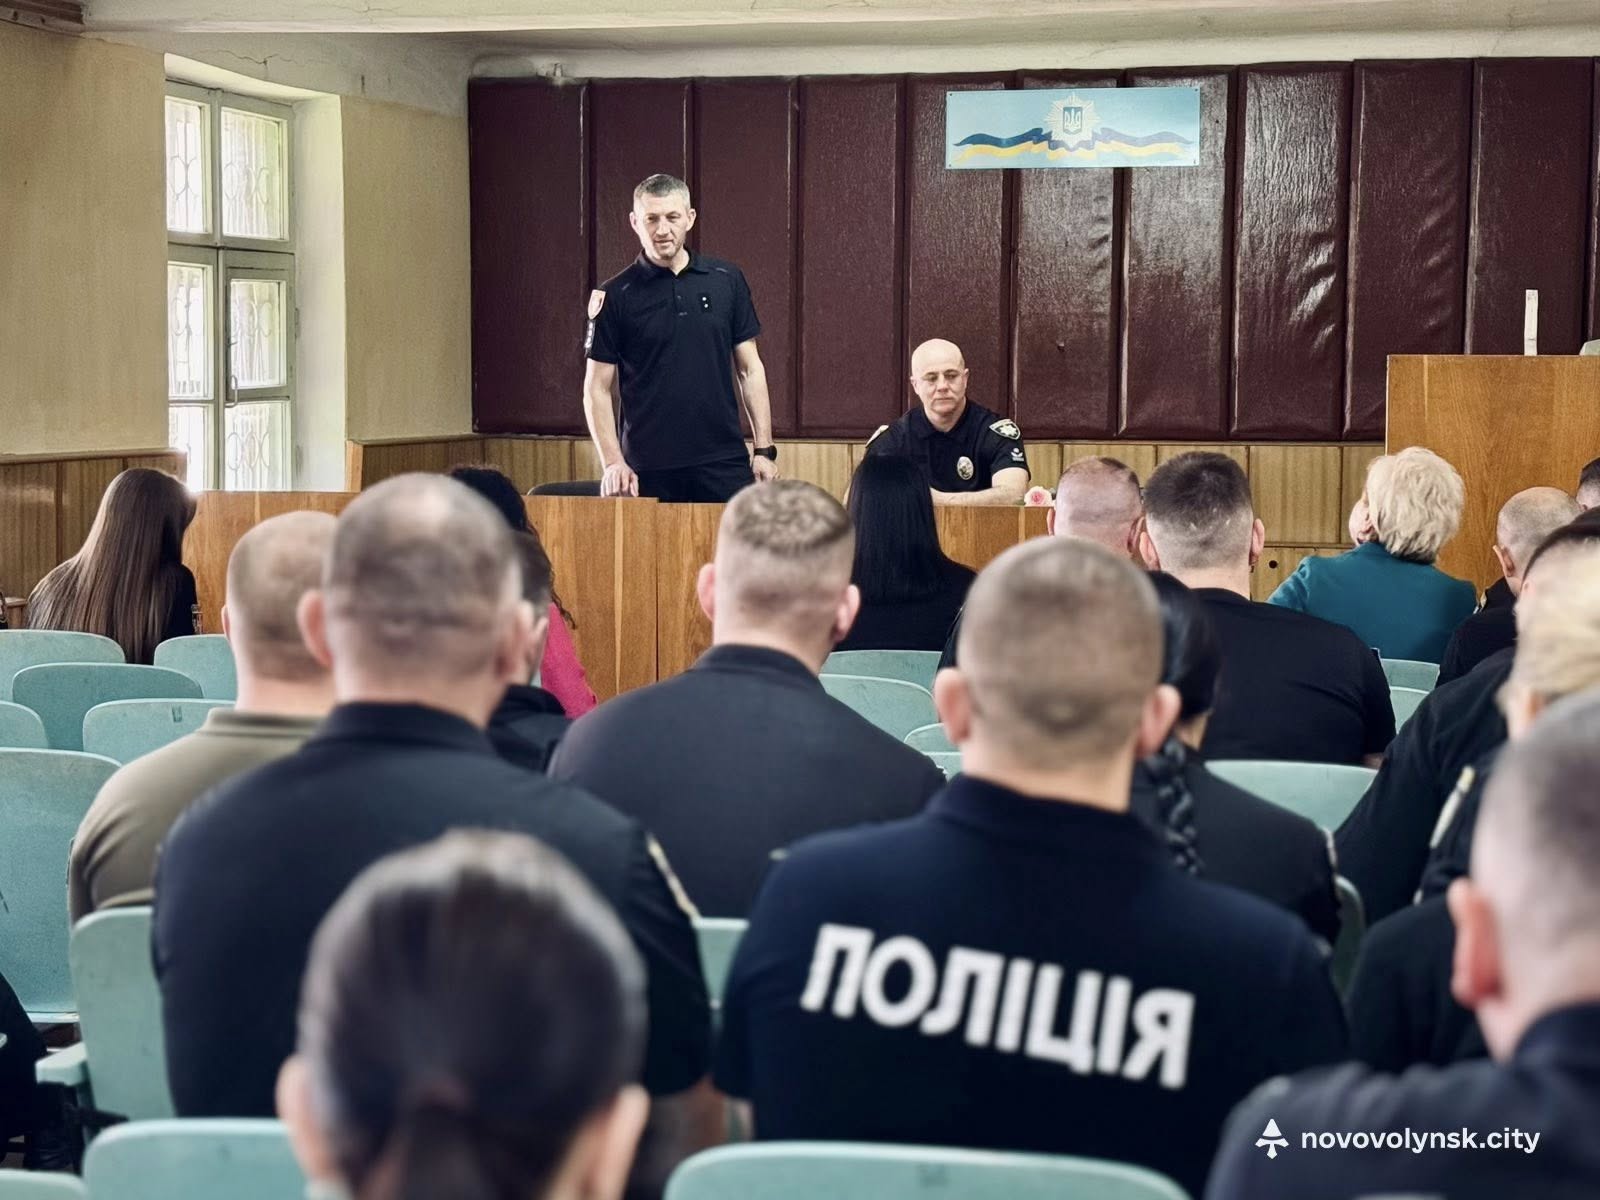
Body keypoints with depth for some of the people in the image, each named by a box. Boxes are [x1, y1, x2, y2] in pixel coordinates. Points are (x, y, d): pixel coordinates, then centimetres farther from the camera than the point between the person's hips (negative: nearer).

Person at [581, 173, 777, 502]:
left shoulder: (727, 280, 7)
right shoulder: (616, 295, 0)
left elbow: (750, 368, 10)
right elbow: (597, 388, 1)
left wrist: (764, 449, 3)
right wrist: (613, 462, -10)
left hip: (724, 462, 2)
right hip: (648, 471, -1)